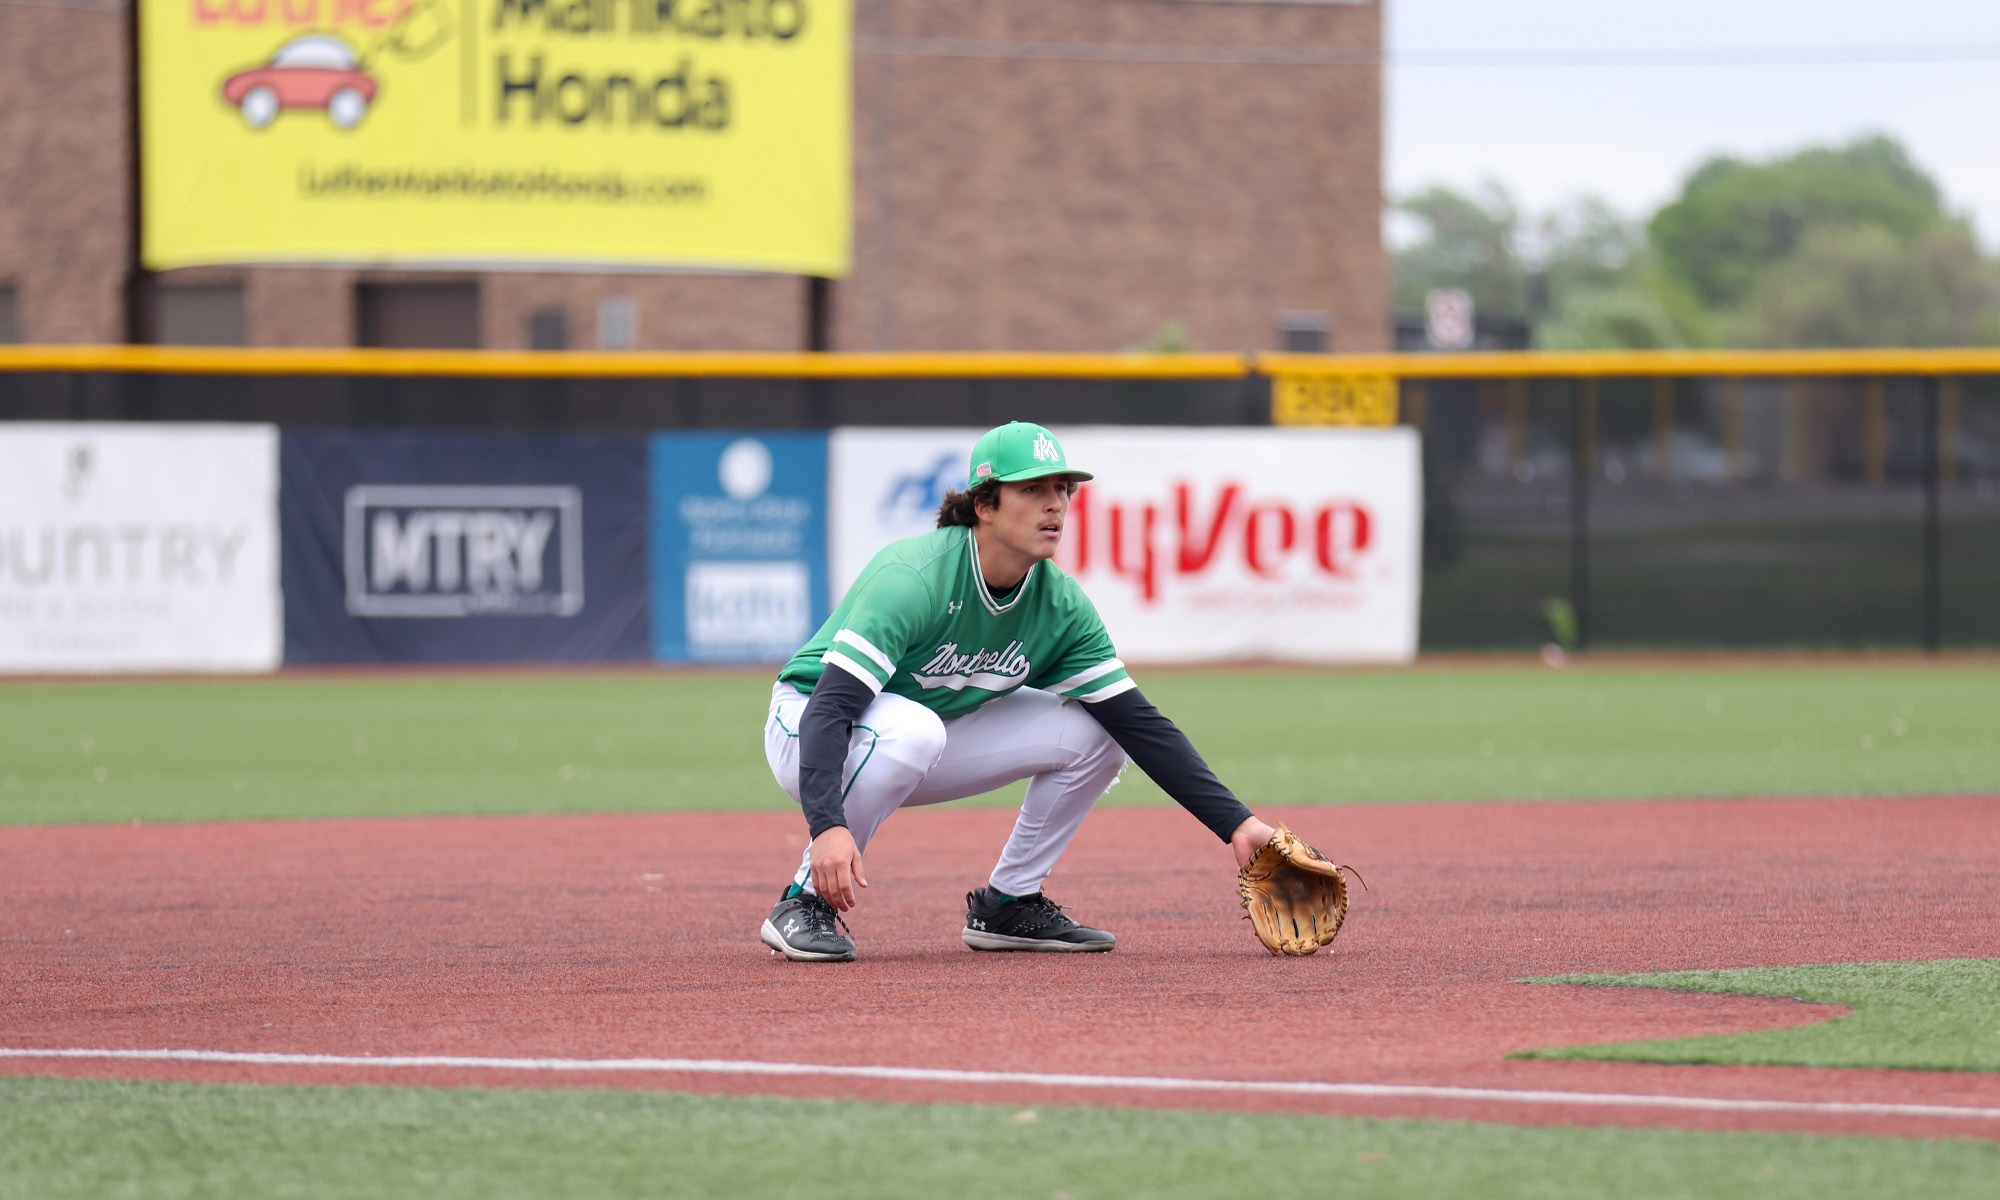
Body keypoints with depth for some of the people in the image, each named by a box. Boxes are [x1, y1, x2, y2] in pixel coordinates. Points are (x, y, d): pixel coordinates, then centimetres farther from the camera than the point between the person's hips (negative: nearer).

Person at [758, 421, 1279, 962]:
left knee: (1094, 732, -8)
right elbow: (830, 706, -38)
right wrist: (828, 827, -53)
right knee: (913, 726, -40)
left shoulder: (1060, 603, -11)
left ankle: (1006, 905, 5)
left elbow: (1140, 723, -9)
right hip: (805, 727, -7)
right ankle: (805, 904, -24)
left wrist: (1235, 822, -17)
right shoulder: (914, 576, -31)